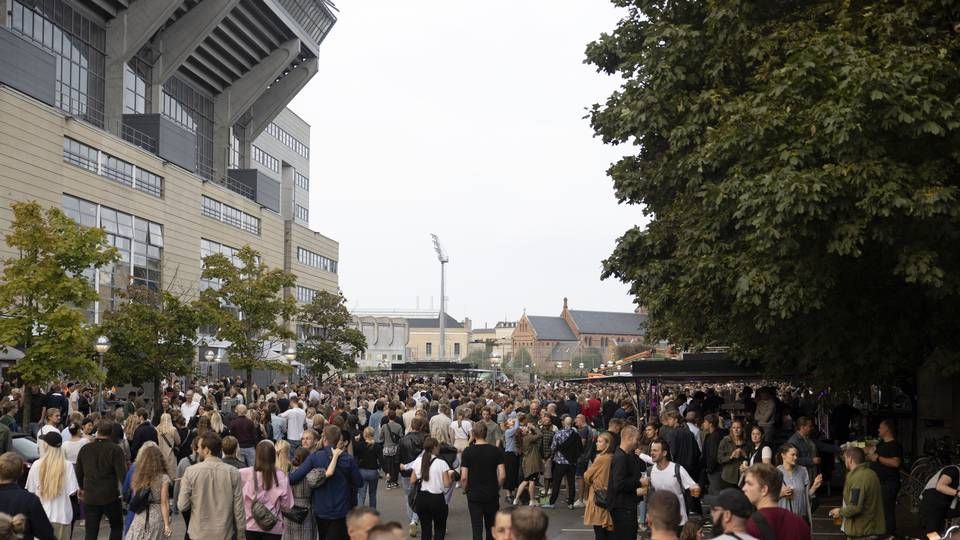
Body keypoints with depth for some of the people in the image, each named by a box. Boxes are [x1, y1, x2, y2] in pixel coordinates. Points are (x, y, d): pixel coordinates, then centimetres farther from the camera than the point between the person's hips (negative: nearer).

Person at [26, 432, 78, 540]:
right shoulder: (67, 465, -12)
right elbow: (72, 492, -9)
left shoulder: (36, 465, -8)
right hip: (62, 515, -1)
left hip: (41, 514, 1)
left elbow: (30, 490, -1)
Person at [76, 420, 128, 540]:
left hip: (89, 497, 3)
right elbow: (122, 473, -16)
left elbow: (79, 472, 14)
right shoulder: (115, 450, -12)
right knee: (116, 527, 16)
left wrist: (82, 488, 30)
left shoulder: (85, 449, 3)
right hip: (110, 497, -3)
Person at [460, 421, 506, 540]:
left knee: (477, 528, 1)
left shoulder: (467, 451, -9)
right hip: (492, 495, 2)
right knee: (491, 527, 17)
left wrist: (465, 490, 7)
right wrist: (496, 488, 10)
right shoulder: (496, 451, -5)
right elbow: (502, 476, -7)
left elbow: (463, 477, -11)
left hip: (474, 495, -2)